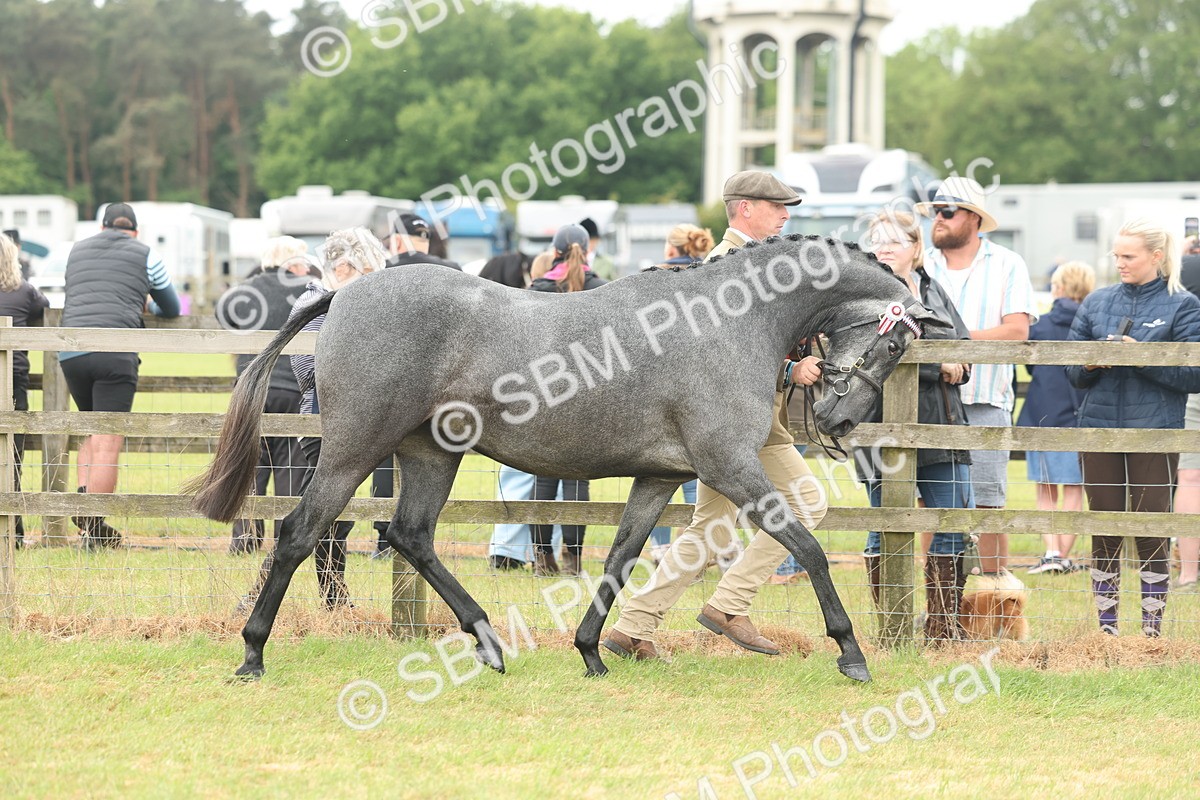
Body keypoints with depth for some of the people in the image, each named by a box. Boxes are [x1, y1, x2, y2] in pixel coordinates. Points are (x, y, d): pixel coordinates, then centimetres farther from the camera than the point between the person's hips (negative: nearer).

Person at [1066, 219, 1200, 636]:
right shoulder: (1097, 302, 12)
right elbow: (1072, 370, 13)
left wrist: (1144, 358, -17)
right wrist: (1090, 363, -9)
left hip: (1155, 430, -3)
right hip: (1099, 429, 3)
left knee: (1151, 533, -1)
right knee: (1104, 534, 6)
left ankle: (1153, 628, 7)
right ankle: (1106, 628, 12)